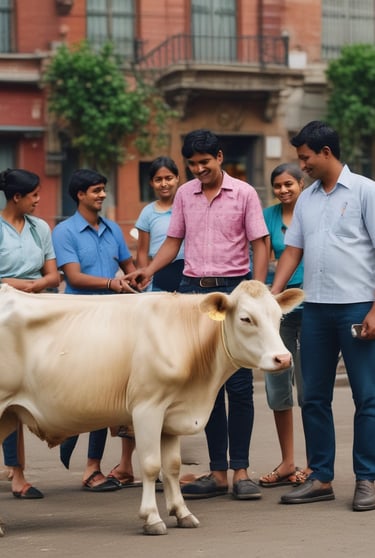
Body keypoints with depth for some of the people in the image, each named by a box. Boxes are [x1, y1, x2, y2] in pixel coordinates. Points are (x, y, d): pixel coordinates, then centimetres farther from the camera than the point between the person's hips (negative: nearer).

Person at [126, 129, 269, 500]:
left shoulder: (244, 193, -1)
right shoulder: (184, 194, 9)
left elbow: (259, 244, -2)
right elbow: (173, 241, 15)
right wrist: (147, 271, -1)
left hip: (233, 288, -3)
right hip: (193, 289, 4)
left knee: (239, 383, -4)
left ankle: (240, 470, 4)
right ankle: (218, 472, 10)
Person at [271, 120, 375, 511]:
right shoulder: (306, 199, 14)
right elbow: (293, 250, 15)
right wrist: (271, 296, 1)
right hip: (315, 307, 6)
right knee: (314, 397, 7)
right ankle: (320, 478, 15)